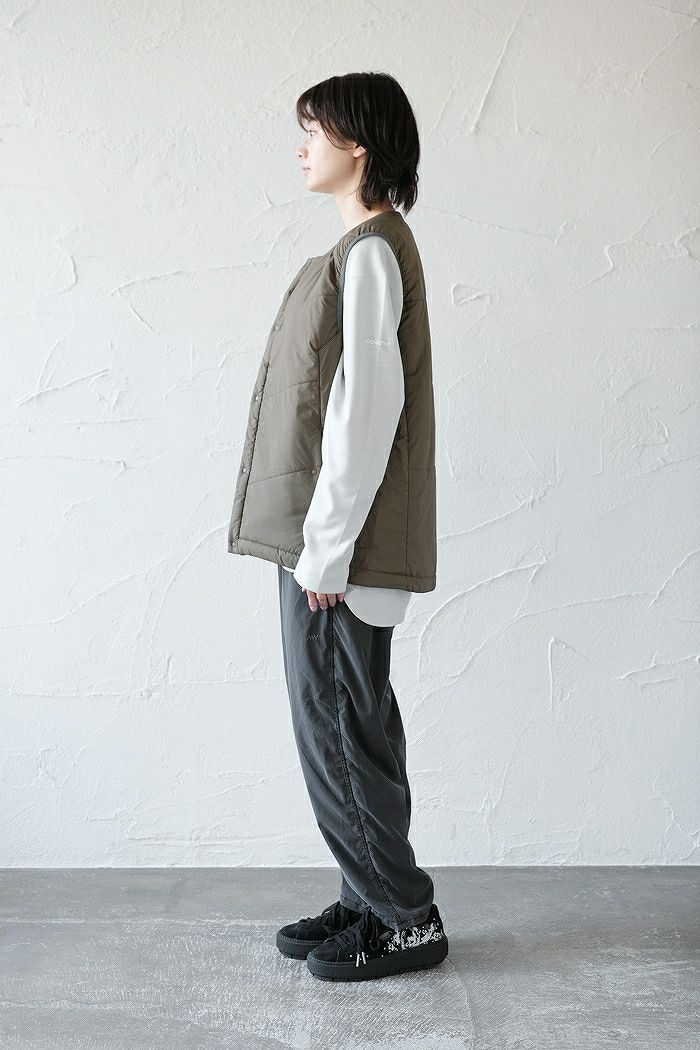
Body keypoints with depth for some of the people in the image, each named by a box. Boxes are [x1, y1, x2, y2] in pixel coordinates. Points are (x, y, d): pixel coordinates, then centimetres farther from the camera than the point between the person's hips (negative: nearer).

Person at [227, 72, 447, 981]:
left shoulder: (371, 250, -13)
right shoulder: (367, 247, 18)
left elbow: (366, 405, -20)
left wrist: (326, 545, -19)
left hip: (341, 539, -10)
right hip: (322, 536, 10)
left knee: (337, 730, -2)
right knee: (350, 727, 15)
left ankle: (407, 920, 12)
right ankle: (371, 902, 27)